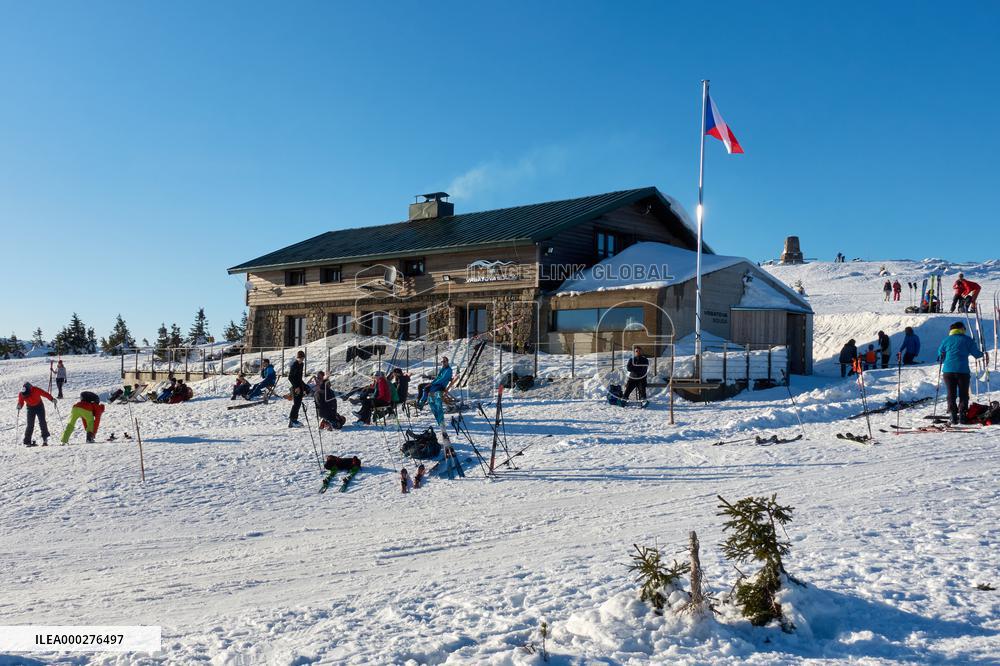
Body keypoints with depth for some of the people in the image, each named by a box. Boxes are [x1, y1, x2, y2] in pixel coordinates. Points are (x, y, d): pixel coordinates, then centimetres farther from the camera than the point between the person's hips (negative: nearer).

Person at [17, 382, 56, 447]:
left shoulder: (35, 390, -27)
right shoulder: (21, 394, -18)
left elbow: (45, 394, -20)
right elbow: (21, 402, -6)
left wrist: (52, 399, -24)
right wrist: (19, 406, -27)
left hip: (39, 406, -2)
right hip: (30, 408, 2)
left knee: (42, 422, -8)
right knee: (30, 424, -5)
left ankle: (45, 439, -3)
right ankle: (27, 441, 0)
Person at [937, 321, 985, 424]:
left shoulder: (946, 340, 8)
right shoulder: (967, 340, 2)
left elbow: (940, 353, 17)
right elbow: (976, 354, 4)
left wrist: (941, 361, 37)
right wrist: (983, 355, 25)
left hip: (948, 370, 2)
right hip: (963, 371, -1)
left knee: (951, 394, 7)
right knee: (963, 394, 8)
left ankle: (953, 415, -1)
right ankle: (962, 414, -2)